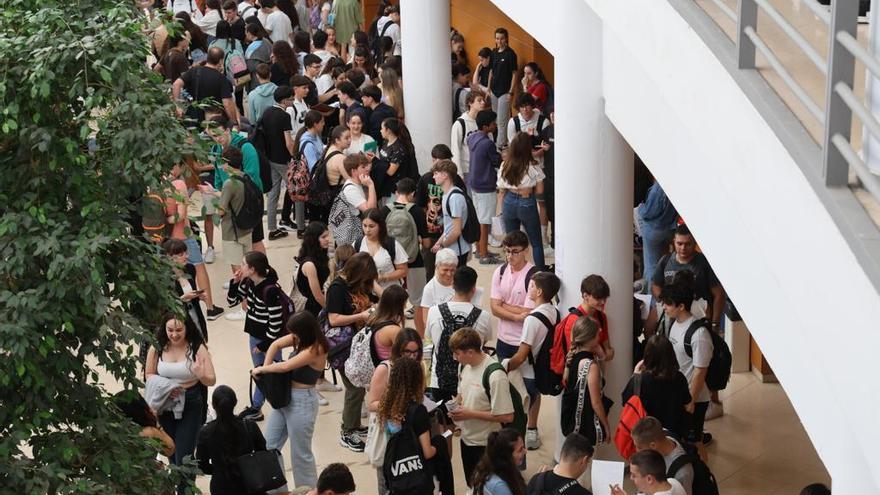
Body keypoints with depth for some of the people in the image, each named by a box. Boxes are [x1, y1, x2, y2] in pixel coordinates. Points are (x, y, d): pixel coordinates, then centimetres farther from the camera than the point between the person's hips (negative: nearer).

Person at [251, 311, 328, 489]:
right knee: (269, 445, 14)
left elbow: (285, 366, -25)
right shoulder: (301, 338, 1)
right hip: (285, 396, 9)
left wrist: (261, 369, -11)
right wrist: (266, 369, -5)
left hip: (302, 401, -9)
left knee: (300, 453, 3)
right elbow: (276, 345, 8)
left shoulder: (315, 350, -24)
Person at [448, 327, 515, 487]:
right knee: (472, 486, 21)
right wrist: (456, 405, -7)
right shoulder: (466, 366, -2)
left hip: (485, 444, -7)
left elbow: (507, 416, -25)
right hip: (467, 437, 7)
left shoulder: (495, 376, -26)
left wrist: (470, 414, -22)